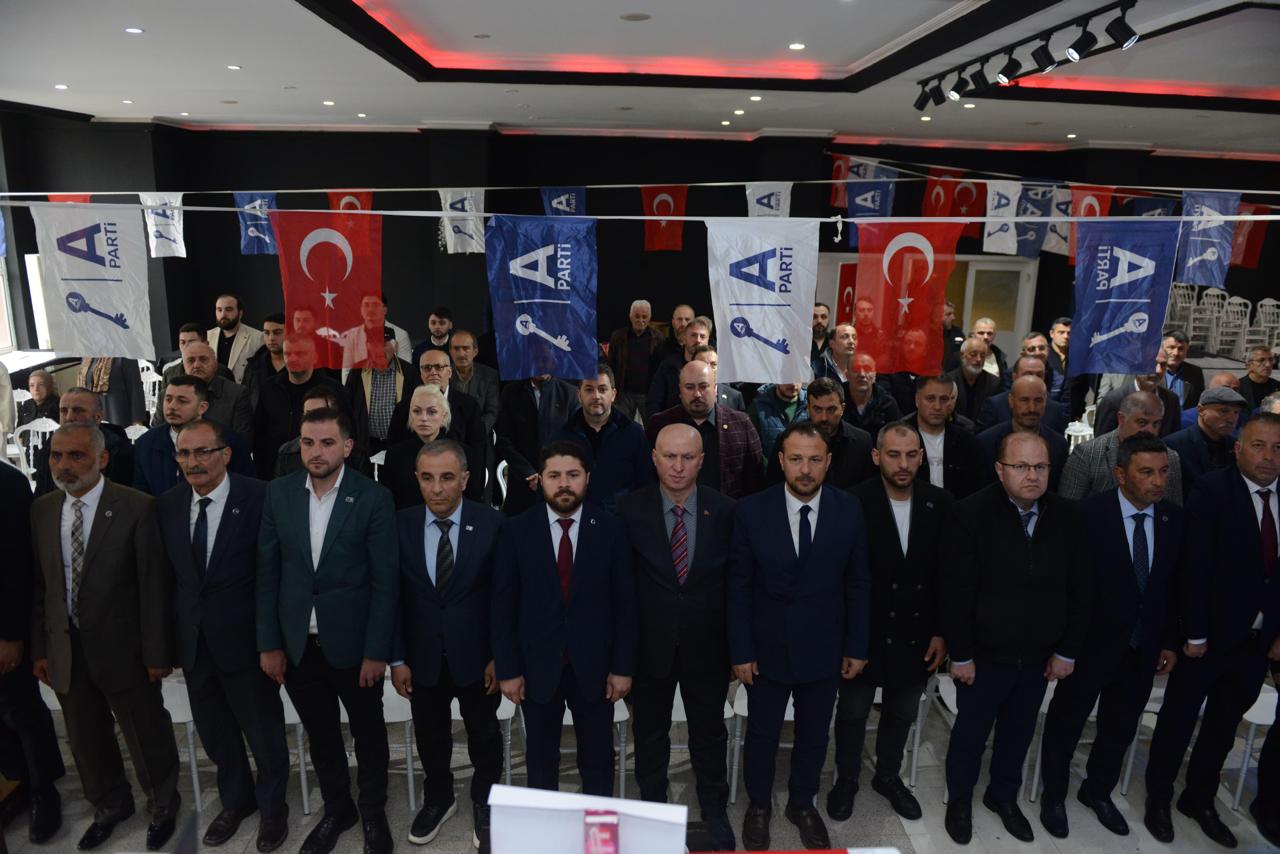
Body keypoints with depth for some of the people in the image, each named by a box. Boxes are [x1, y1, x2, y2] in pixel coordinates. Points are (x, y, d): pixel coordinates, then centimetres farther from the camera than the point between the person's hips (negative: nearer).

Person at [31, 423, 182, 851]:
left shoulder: (137, 507, -14)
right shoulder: (40, 510, 2)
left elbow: (154, 584, -13)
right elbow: (37, 585, 7)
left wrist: (157, 653, -13)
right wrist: (39, 648, 5)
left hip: (121, 648, -4)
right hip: (65, 649, 5)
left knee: (147, 736, 11)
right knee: (85, 738, 20)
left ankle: (163, 808, 37)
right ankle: (110, 807, 45)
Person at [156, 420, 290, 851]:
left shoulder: (259, 499, -16)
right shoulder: (167, 505, 1)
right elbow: (168, 574, 6)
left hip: (245, 639, -5)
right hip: (192, 641, 5)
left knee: (263, 732, 11)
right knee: (214, 733, 21)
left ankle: (272, 807, 36)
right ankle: (235, 800, 45)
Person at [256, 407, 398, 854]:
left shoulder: (373, 498, -12)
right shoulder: (278, 493, -2)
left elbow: (384, 581, -11)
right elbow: (267, 573, 2)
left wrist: (377, 651, -12)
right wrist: (269, 642, 1)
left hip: (353, 642, -3)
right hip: (298, 643, 3)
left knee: (367, 732, 14)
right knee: (320, 733, 19)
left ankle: (373, 813, 35)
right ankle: (337, 808, 40)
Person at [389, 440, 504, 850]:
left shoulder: (491, 523, -13)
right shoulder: (401, 524, -7)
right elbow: (393, 596, -3)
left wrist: (499, 656, -9)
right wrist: (397, 658, -4)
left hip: (476, 656, -1)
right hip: (423, 657, 2)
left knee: (484, 735, 17)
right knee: (430, 735, 20)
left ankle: (484, 802, 40)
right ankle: (438, 799, 45)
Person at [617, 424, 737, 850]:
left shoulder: (724, 510, -8)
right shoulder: (630, 509, -11)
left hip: (707, 643, 1)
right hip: (650, 642, 0)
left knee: (709, 732, 18)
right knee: (649, 732, 19)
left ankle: (714, 811, 42)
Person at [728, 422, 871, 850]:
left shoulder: (849, 511, -9)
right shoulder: (750, 511, -13)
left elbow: (858, 584, -1)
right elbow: (738, 587, -8)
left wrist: (857, 647, 0)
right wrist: (741, 651, -8)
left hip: (823, 650, 1)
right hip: (766, 649, -1)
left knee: (813, 735, 19)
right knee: (762, 735, 17)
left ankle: (802, 804, 43)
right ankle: (758, 805, 41)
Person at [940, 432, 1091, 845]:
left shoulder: (1067, 516, -5)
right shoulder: (971, 514, -17)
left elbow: (1079, 591, 3)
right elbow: (956, 592, -15)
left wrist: (1067, 651, 3)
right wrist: (961, 655, -13)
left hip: (1039, 657, 4)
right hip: (984, 656, -3)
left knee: (1019, 733, 20)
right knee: (970, 733, 14)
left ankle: (1004, 796, 43)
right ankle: (959, 799, 37)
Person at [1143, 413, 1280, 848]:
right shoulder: (1212, 491, -13)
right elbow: (1195, 566, -16)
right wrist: (1195, 633, -17)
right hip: (1211, 634, -5)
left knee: (1224, 725, 19)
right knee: (1179, 720, 10)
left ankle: (1200, 799, 37)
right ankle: (1158, 798, 28)